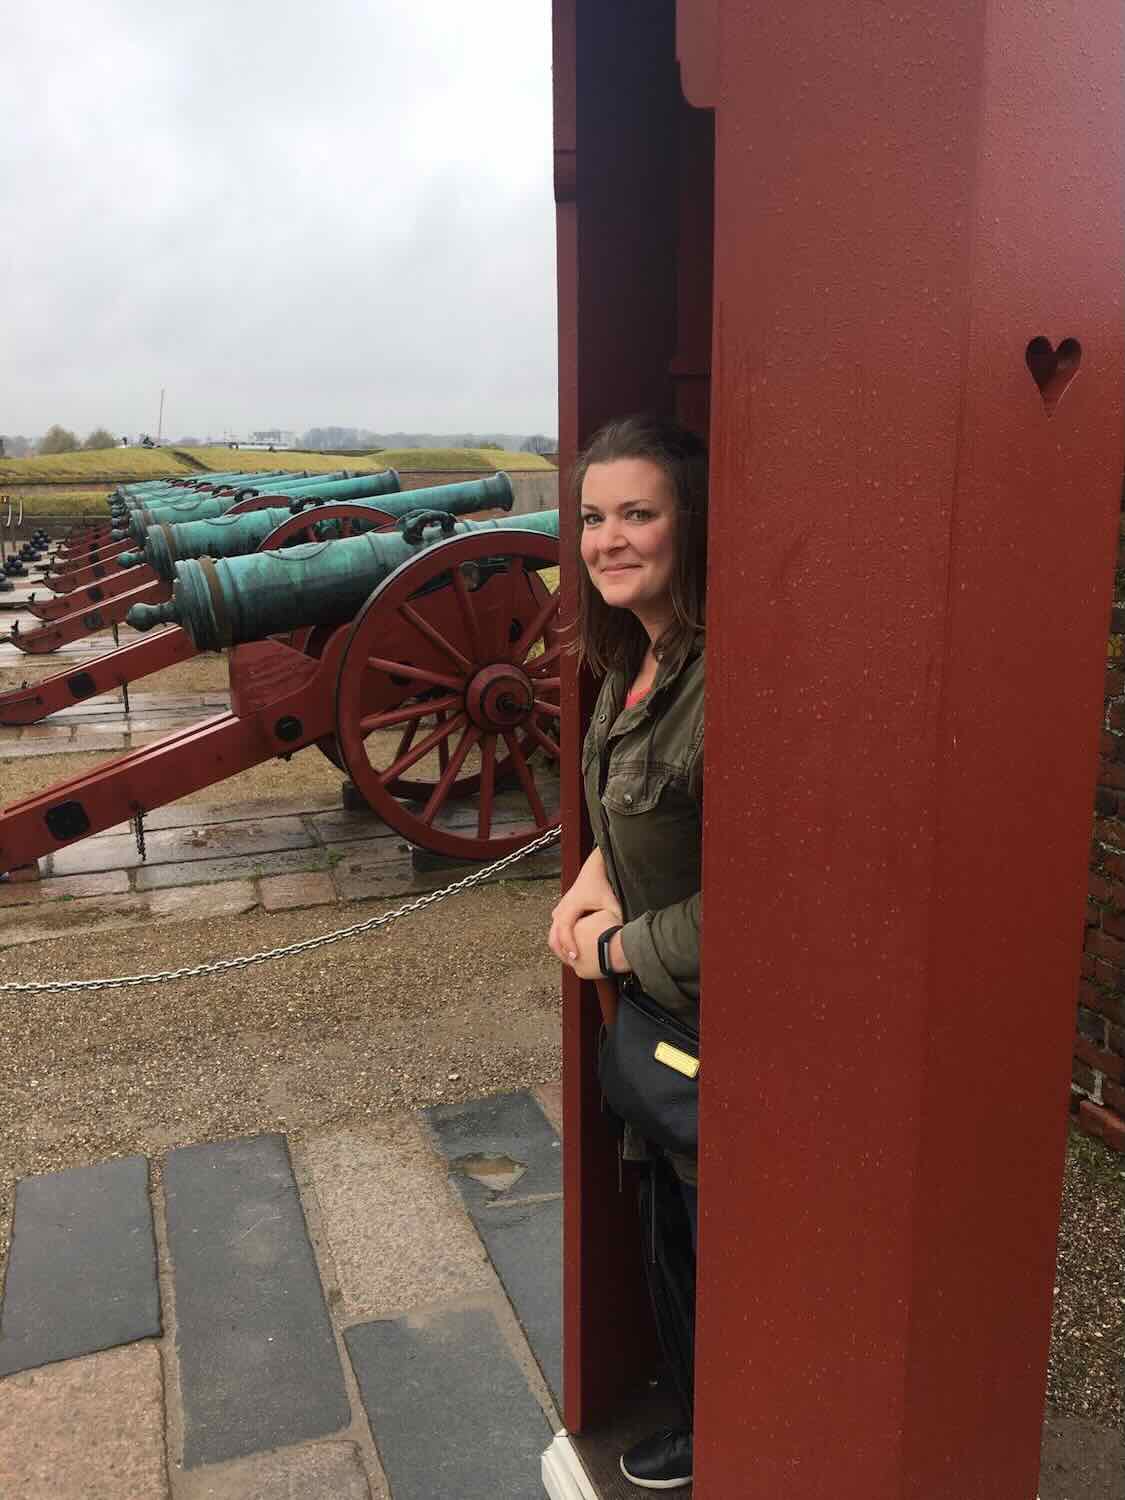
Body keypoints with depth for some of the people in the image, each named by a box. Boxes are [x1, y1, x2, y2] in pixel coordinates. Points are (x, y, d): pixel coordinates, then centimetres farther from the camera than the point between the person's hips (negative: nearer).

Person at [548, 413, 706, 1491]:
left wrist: (623, 945, -13)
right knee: (667, 1234, 26)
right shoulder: (632, 660, 2)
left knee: (712, 1240, 14)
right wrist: (595, 874, -3)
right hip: (651, 1013, 9)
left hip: (713, 1022, -9)